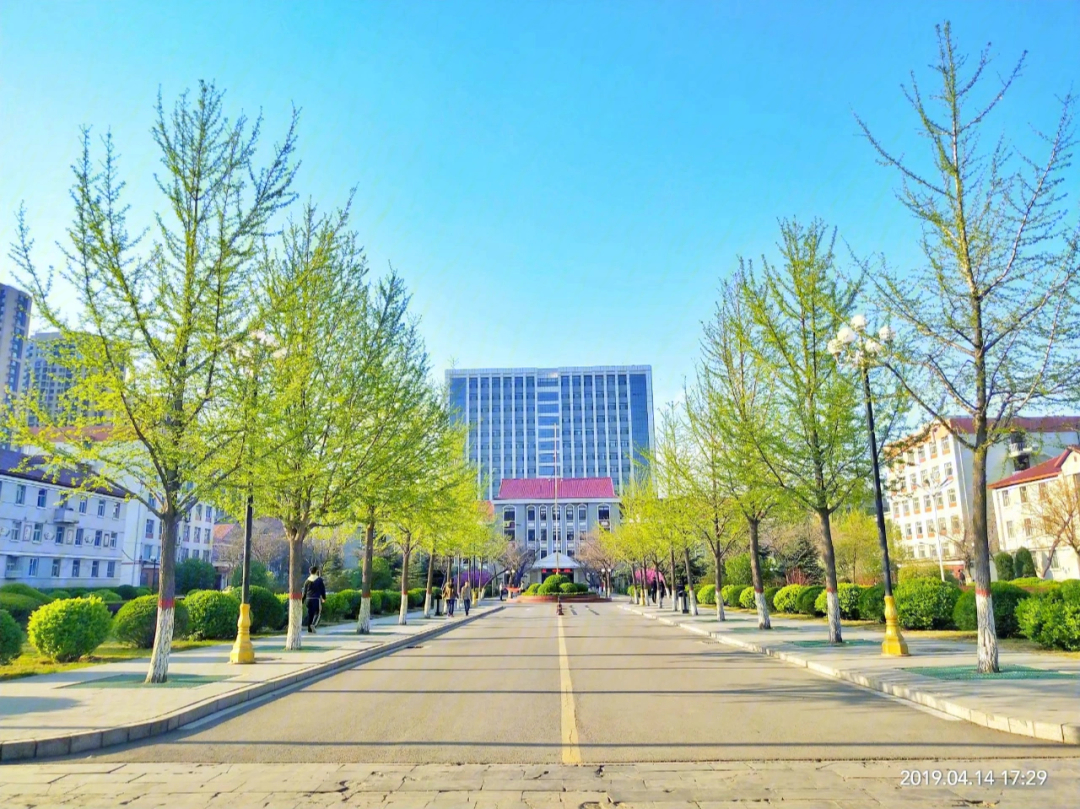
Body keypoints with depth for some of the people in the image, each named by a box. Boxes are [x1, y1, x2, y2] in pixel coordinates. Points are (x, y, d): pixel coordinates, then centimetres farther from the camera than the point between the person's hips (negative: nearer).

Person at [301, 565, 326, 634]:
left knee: (310, 613, 10)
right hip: (317, 599, -4)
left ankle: (309, 629, 9)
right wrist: (324, 598, 16)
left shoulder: (307, 580, 7)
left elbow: (304, 592, 9)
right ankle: (313, 624, -21)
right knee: (317, 613, 4)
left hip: (309, 599, 4)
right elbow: (323, 589, 1)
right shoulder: (319, 579, -3)